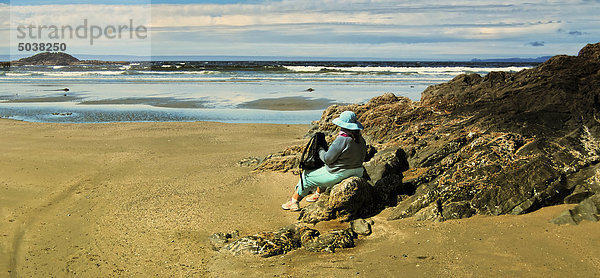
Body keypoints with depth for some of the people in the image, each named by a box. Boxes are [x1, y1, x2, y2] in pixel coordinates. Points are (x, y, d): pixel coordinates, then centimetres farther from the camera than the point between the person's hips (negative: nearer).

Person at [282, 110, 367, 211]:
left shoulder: (342, 140, -25)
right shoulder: (361, 140, -1)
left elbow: (328, 159, -21)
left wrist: (320, 150, 1)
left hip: (338, 175, -8)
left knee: (307, 176, 11)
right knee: (323, 172, 35)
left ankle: (294, 201, 24)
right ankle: (317, 195, 47)